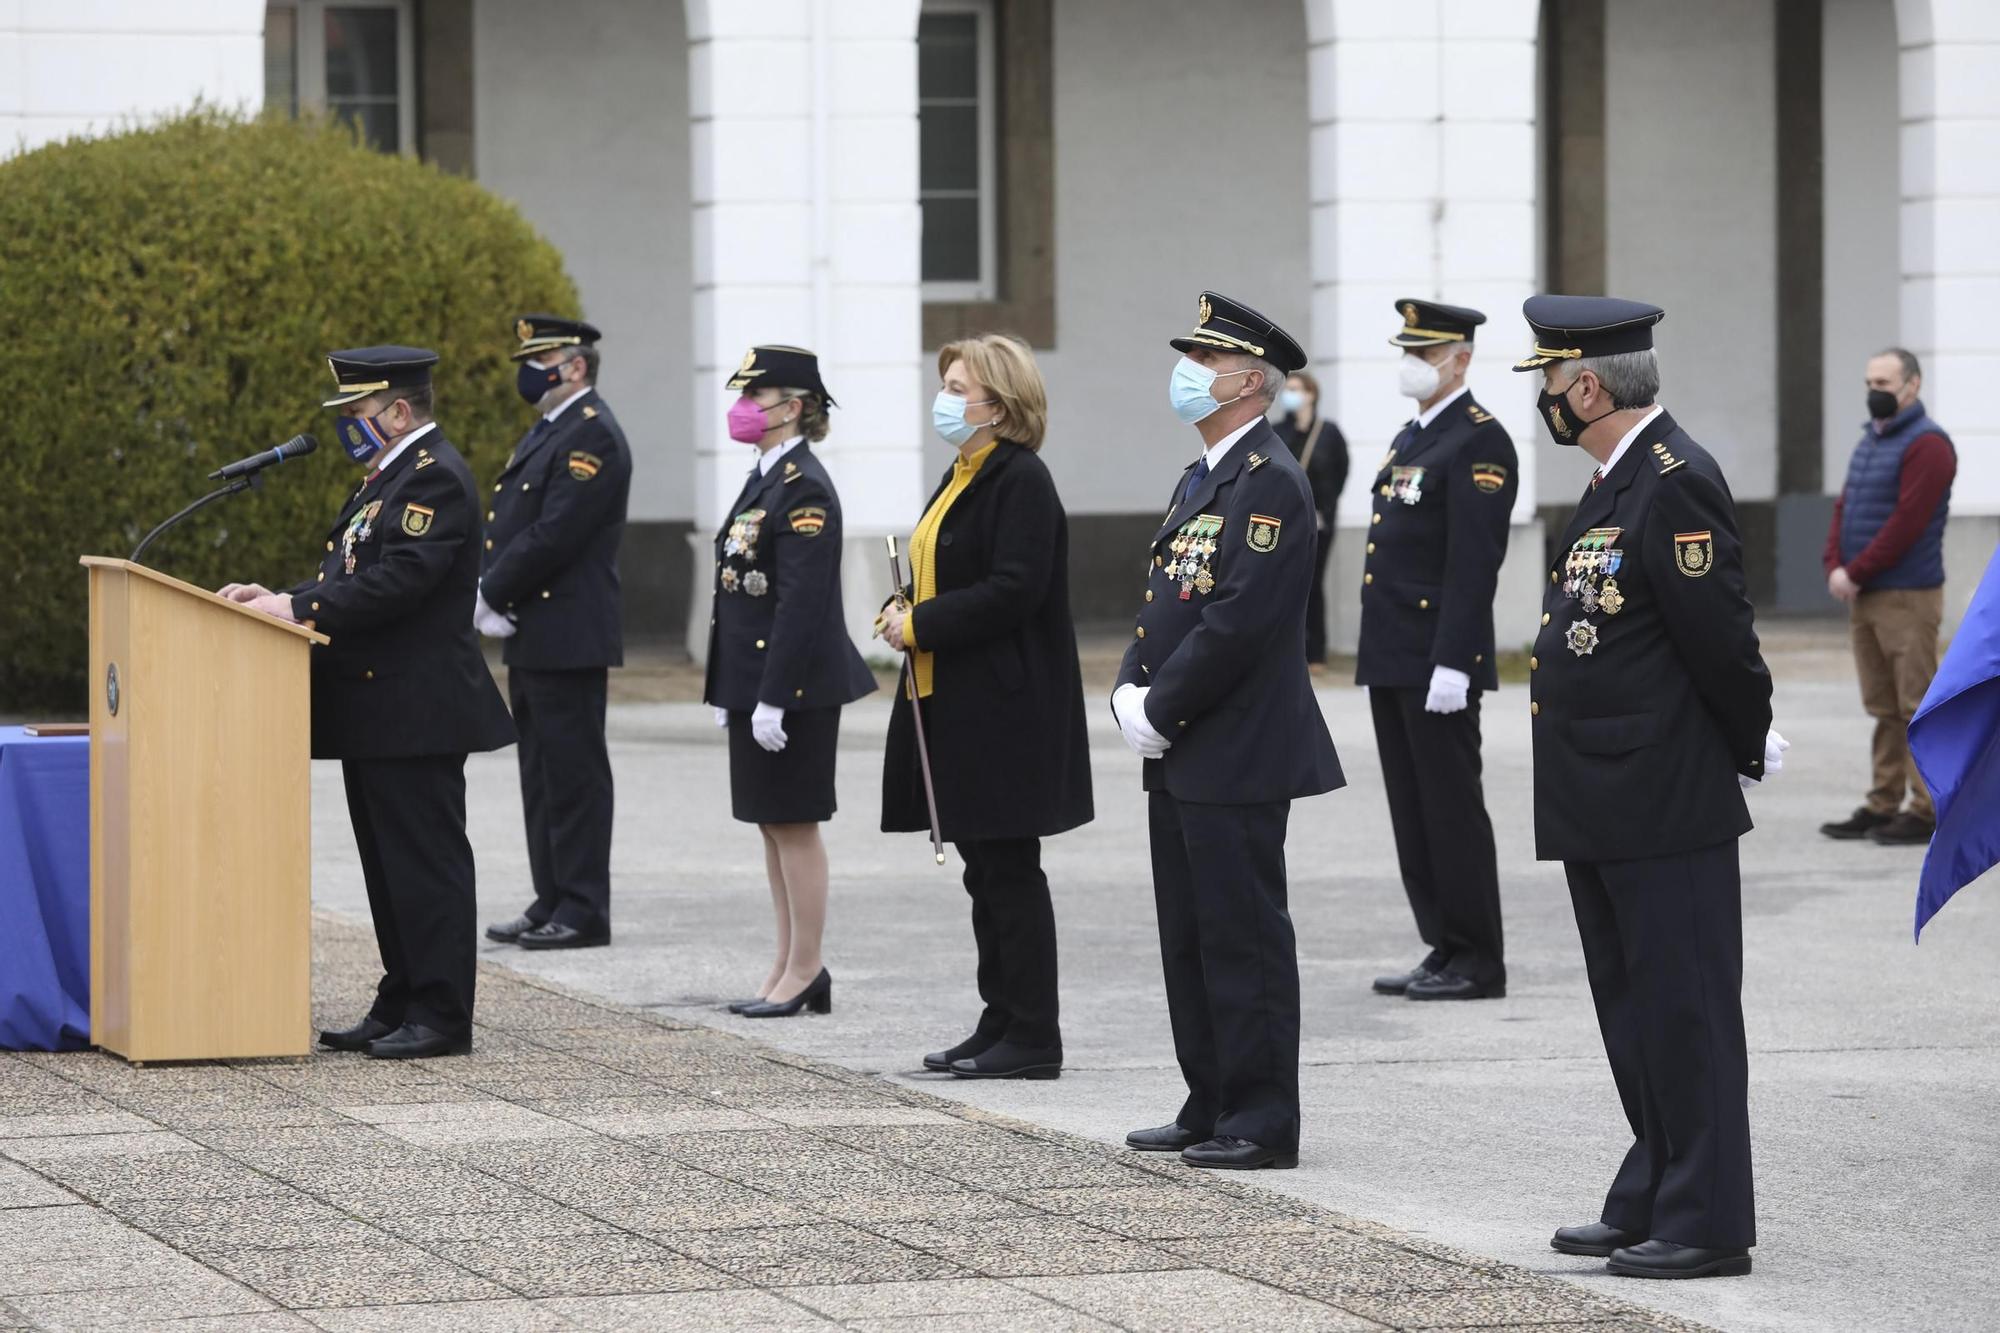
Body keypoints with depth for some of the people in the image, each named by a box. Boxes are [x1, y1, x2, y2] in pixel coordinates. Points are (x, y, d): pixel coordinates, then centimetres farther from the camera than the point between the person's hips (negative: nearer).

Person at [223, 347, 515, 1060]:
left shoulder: (437, 478, -14)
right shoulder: (391, 476, 18)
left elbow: (399, 580, -24)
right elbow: (352, 573, 18)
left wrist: (299, 608, -22)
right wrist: (283, 599, 3)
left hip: (416, 710, -10)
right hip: (376, 710, 10)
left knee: (426, 861, -6)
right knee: (388, 864, 13)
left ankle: (442, 1017, -2)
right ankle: (399, 1006, 19)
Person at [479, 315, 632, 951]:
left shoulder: (592, 437, -14)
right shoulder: (547, 432, 18)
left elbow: (553, 535, -21)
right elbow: (507, 525, 19)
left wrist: (489, 595, -13)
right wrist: (487, 591, 3)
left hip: (568, 636, -10)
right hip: (531, 636, 10)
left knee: (574, 774, -6)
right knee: (542, 775, 13)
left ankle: (582, 911, -3)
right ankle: (552, 902, 18)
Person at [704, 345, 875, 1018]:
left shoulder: (805, 489, -16)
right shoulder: (766, 479, 14)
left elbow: (802, 602, -21)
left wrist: (773, 699, -22)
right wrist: (732, 691, 17)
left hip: (794, 685, -10)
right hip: (755, 681, 10)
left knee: (794, 825, -3)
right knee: (774, 825, 13)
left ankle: (804, 972, 3)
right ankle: (791, 968, 19)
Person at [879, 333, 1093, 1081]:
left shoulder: (1021, 480, -14)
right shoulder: (963, 478, 16)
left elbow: (1012, 591, -23)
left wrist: (920, 625, -17)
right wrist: (903, 614, 3)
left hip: (1006, 707, -10)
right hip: (957, 704, 10)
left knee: (1010, 871, -6)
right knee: (985, 871, 12)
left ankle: (1032, 1039, -1)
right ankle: (1001, 1024, 18)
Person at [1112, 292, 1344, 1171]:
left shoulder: (1269, 483, -15)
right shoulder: (1200, 481, 17)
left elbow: (1240, 620, -21)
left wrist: (1161, 711, -16)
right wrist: (1132, 693, 2)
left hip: (1236, 761, -10)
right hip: (1181, 758, 10)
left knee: (1243, 938, -5)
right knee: (1190, 938, 13)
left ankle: (1262, 1122, -1)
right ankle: (1211, 1108, 21)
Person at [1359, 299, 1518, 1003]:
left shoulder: (1479, 443, -12)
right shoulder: (1411, 438, 18)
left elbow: (1474, 563, -18)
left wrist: (1452, 665, -23)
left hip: (1438, 662, -9)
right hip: (1393, 661, 9)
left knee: (1451, 809, -5)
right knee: (1413, 812, 10)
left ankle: (1479, 962, 0)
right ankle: (1446, 950, 15)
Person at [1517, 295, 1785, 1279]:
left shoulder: (1676, 483, -17)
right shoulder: (1616, 482, 14)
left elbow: (1719, 639, -18)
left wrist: (1753, 750, -6)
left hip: (1665, 811, -10)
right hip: (1601, 811, 10)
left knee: (1684, 1013, -4)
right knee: (1632, 1014, 16)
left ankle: (1708, 1224, 1)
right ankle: (1648, 1206, 24)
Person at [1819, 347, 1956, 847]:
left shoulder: (1925, 445, -11)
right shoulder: (1870, 441, 17)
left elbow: (1907, 522, -18)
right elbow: (1845, 507, 15)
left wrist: (1856, 573, -16)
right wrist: (1835, 567, -2)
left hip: (1907, 598, -9)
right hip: (1863, 598, 9)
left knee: (1917, 707, -7)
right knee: (1883, 708, 11)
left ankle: (1927, 812, -5)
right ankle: (1883, 805, 15)